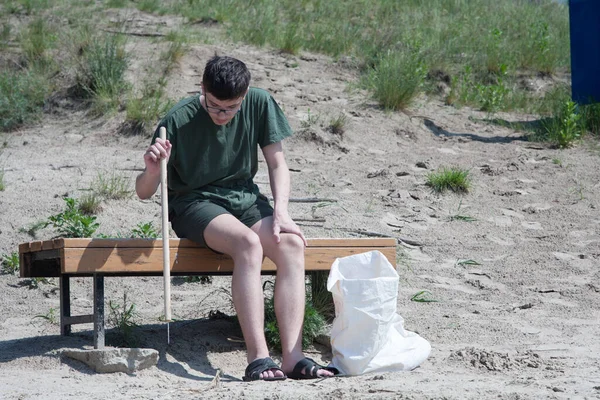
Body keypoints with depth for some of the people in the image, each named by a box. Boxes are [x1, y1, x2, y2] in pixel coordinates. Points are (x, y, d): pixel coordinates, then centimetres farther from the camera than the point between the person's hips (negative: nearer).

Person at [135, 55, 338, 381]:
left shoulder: (260, 104, -5)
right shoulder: (178, 119, -14)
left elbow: (277, 163, 5)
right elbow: (143, 193, -9)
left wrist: (281, 213, -11)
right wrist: (152, 170, -33)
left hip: (245, 198, 4)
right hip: (195, 204, -4)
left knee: (292, 245, -26)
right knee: (248, 243, -35)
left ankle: (292, 357, -33)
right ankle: (258, 357, -39)